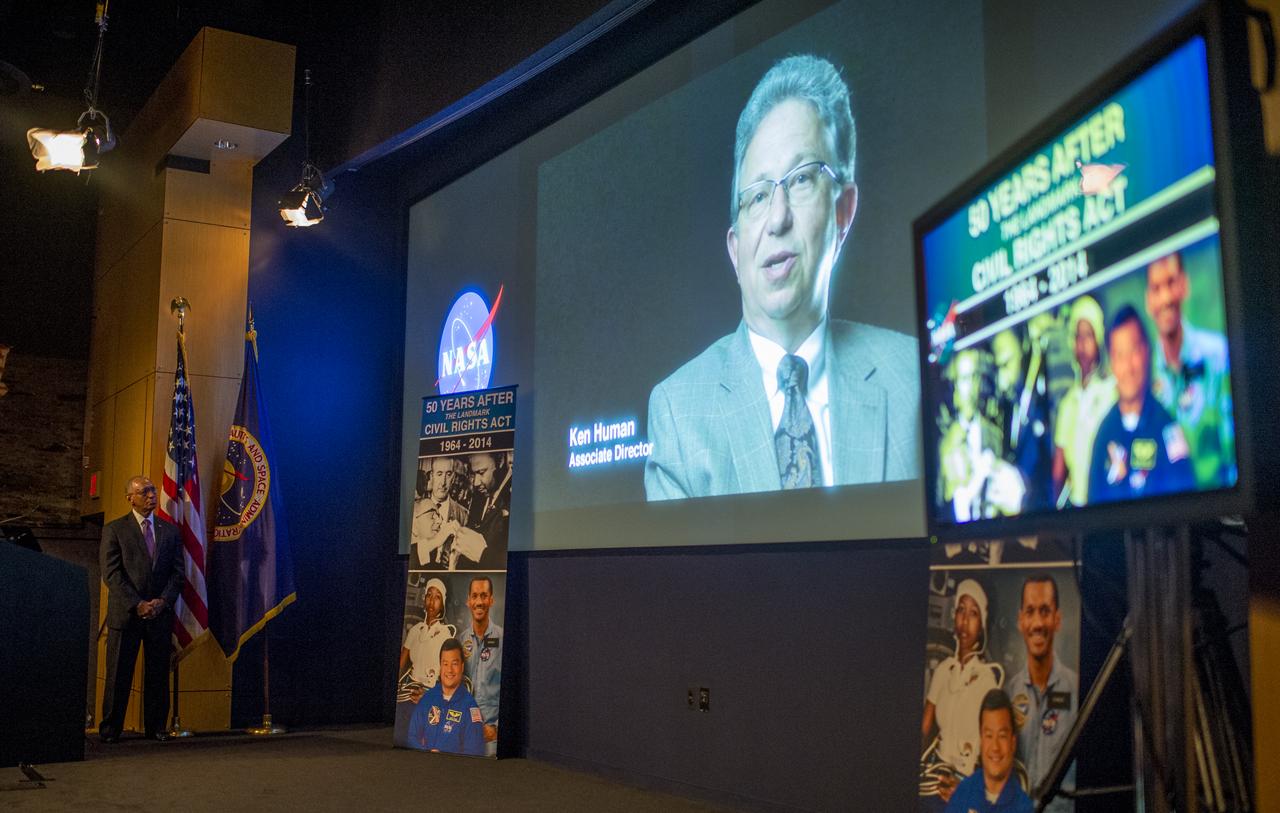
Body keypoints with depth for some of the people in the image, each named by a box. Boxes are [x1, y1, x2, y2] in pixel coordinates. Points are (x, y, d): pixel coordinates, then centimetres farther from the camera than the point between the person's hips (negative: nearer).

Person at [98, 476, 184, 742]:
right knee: (118, 674, 2)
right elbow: (111, 573, -6)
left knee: (158, 674, 5)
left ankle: (156, 728, 13)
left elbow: (177, 572, 8)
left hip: (160, 614, 3)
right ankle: (110, 729, 11)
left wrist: (162, 601, -8)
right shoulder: (114, 529, 2)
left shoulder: (170, 531, 12)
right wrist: (137, 605, -14)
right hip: (125, 614, -3)